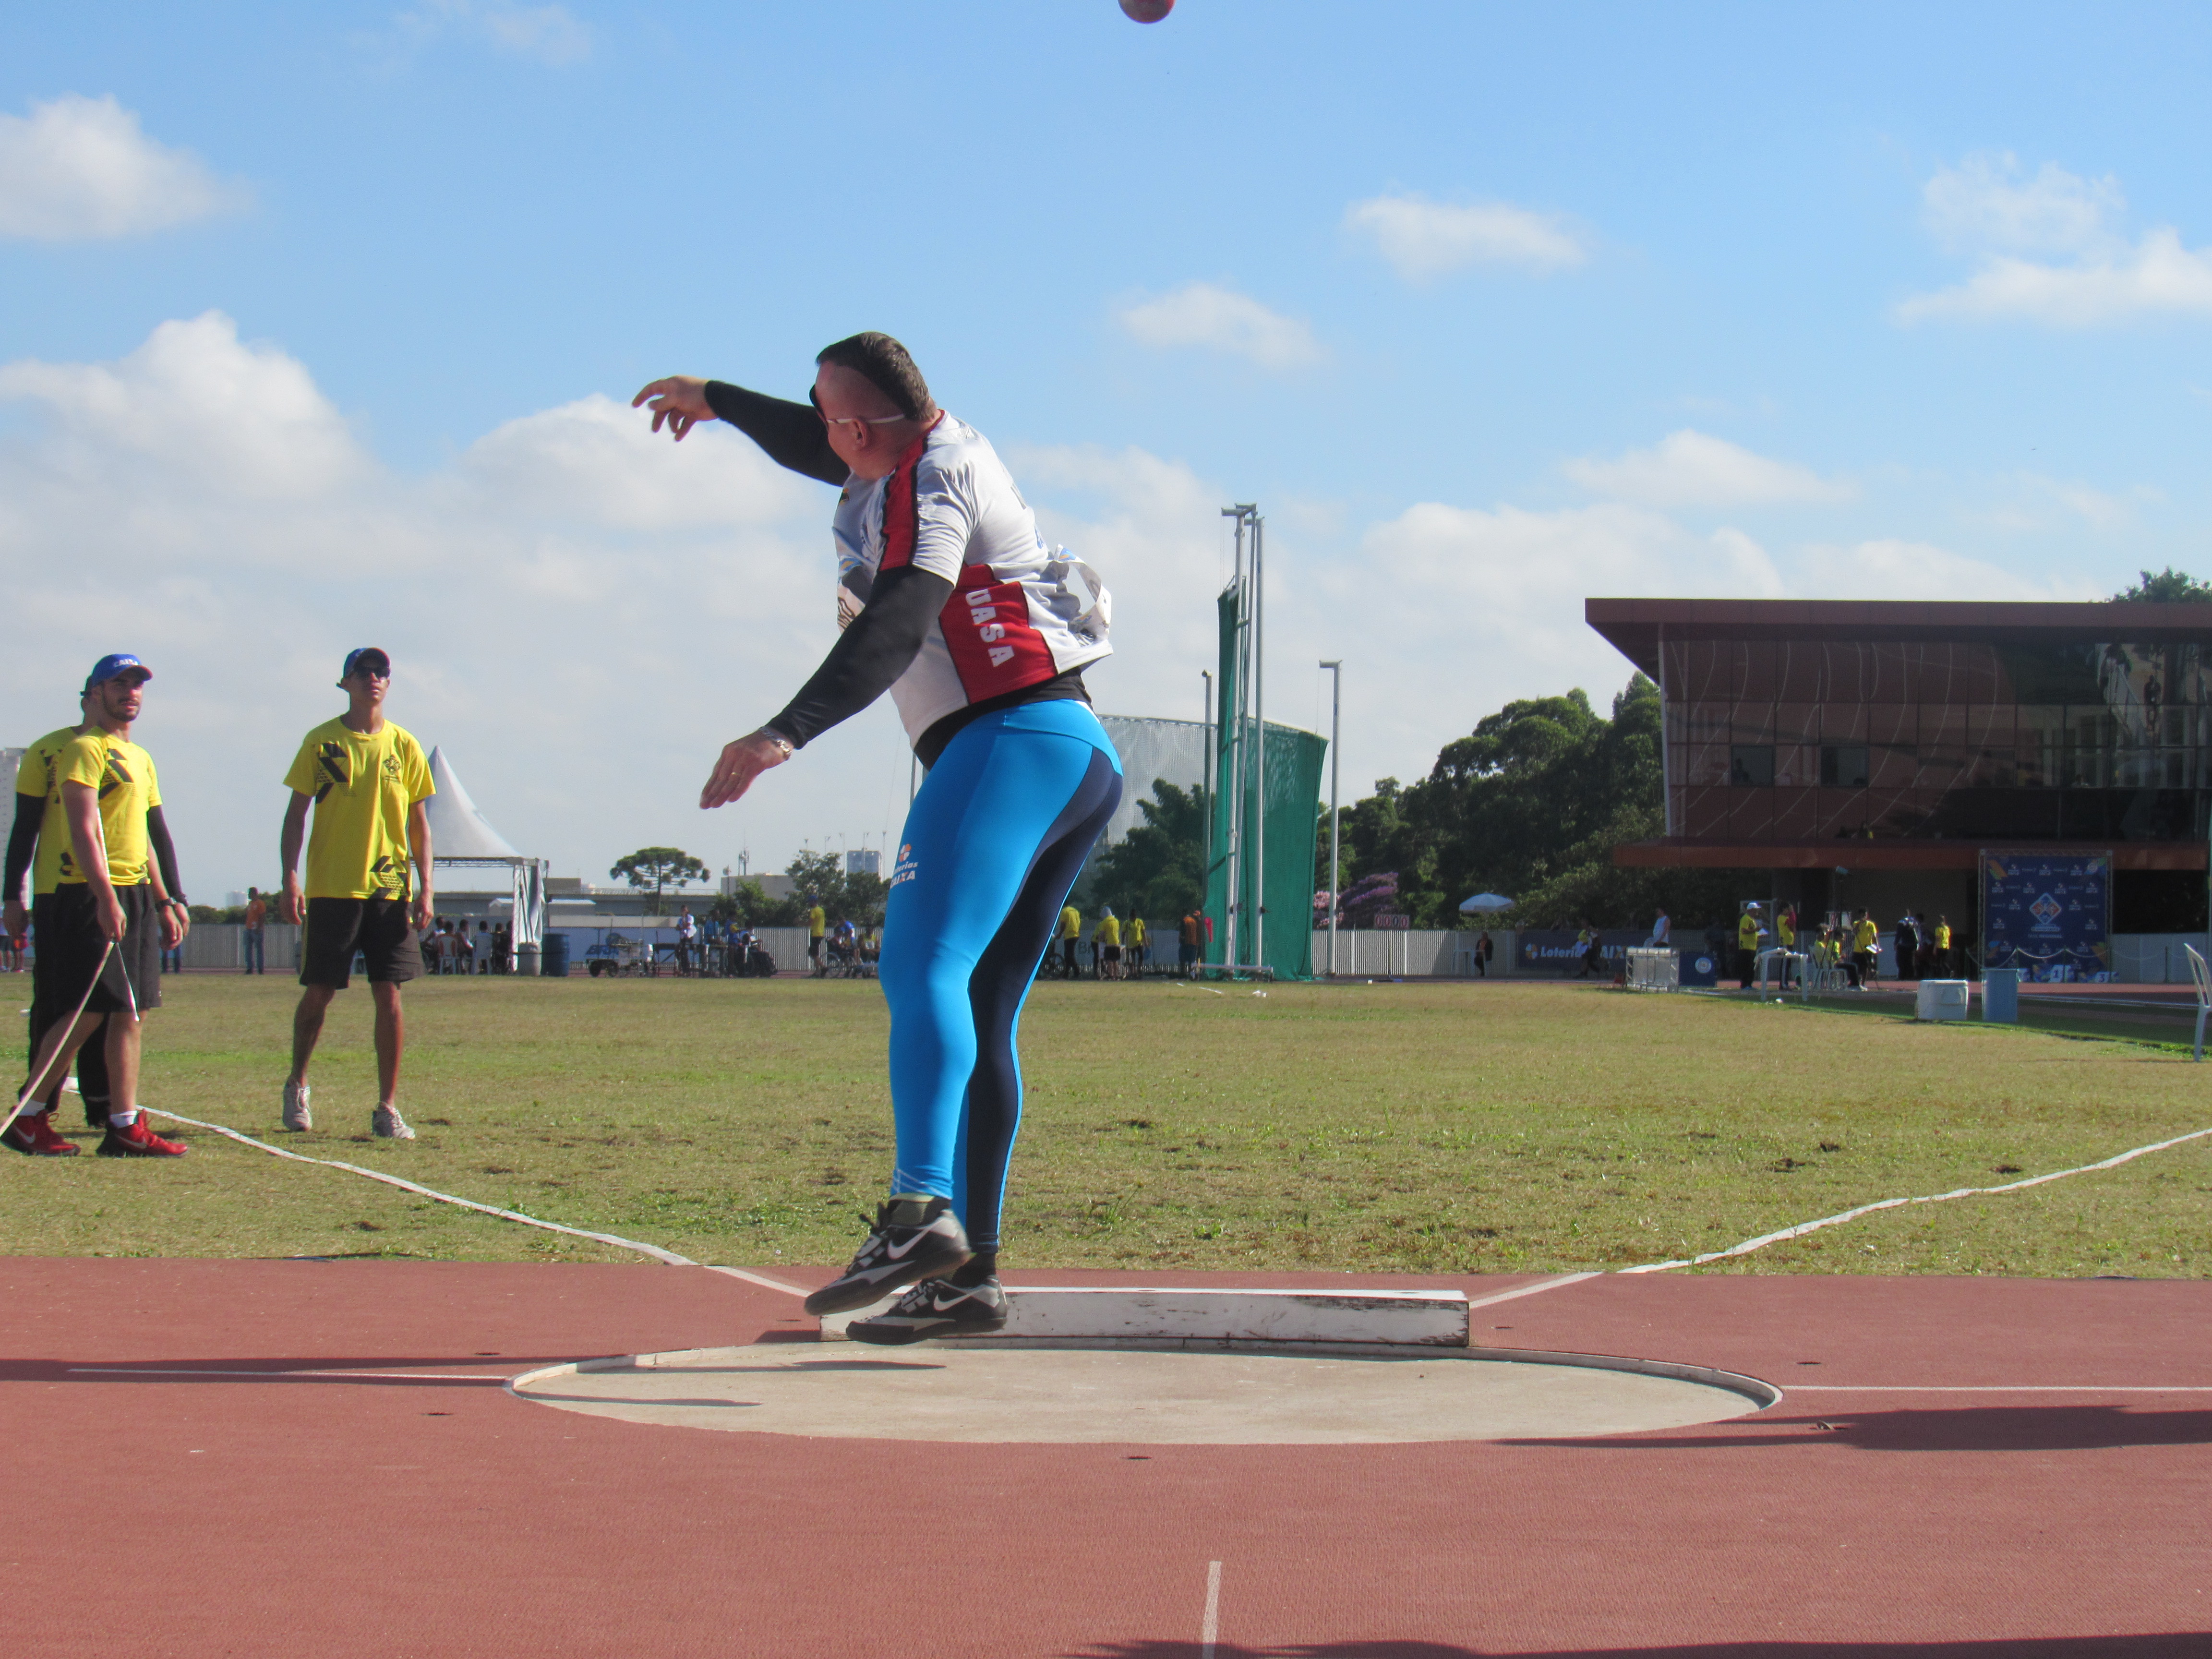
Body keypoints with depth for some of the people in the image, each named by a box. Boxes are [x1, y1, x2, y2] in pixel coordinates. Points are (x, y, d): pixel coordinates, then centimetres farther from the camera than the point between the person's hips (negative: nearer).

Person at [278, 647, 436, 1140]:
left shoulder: (404, 746, 7)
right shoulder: (321, 742, 1)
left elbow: (418, 822, 9)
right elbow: (296, 812, 2)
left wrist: (425, 887, 1)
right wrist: (291, 877, -9)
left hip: (391, 890, 1)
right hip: (330, 889, -1)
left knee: (389, 994, -3)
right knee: (318, 992, 3)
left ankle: (388, 1108, 2)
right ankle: (297, 1085, 26)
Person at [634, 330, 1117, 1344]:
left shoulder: (932, 474, -2)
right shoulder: (935, 456, 26)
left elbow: (899, 624, -20)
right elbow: (825, 449, 48)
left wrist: (787, 734, -31)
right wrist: (717, 402, 61)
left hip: (1012, 740, -10)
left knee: (923, 967, -26)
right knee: (981, 1013, 11)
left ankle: (921, 1212, -46)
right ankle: (969, 1273, 10)